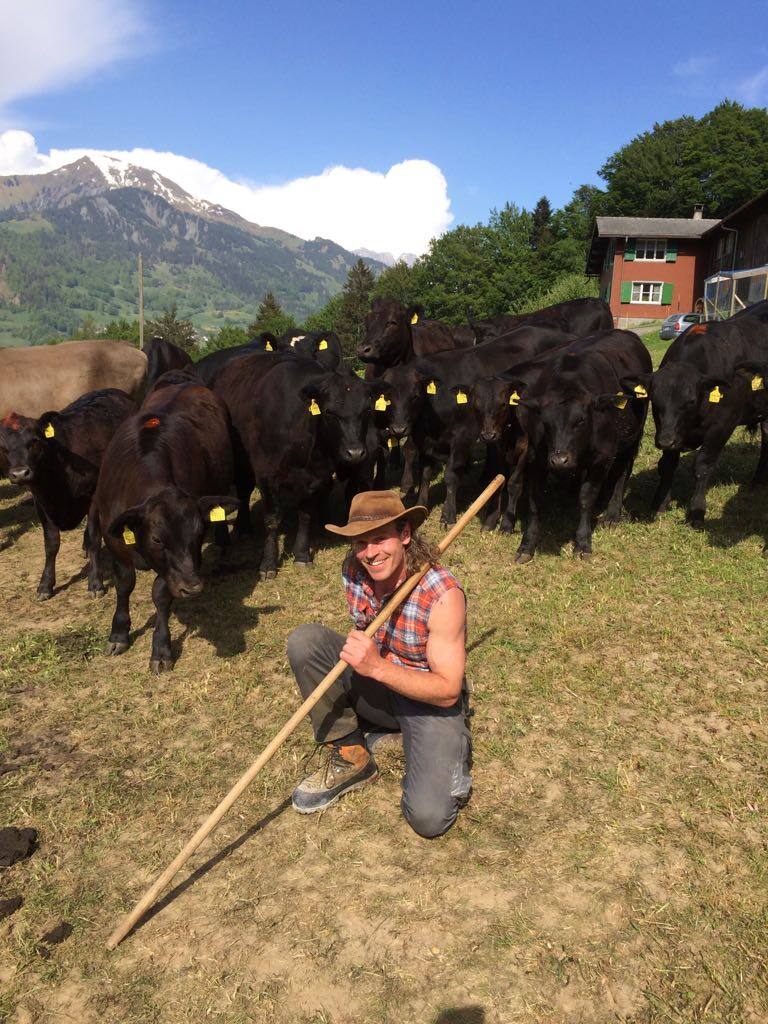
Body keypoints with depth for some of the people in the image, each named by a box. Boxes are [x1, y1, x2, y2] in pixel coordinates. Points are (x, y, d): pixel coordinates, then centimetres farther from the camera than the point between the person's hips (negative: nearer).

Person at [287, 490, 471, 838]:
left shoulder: (442, 594, -27)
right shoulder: (353, 571, -10)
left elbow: (447, 691, -26)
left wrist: (377, 666, -36)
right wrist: (357, 648, -8)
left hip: (431, 701, -5)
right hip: (375, 683, 5)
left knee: (429, 818, -25)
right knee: (303, 640, -18)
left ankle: (452, 750, 9)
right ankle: (350, 757, -6)